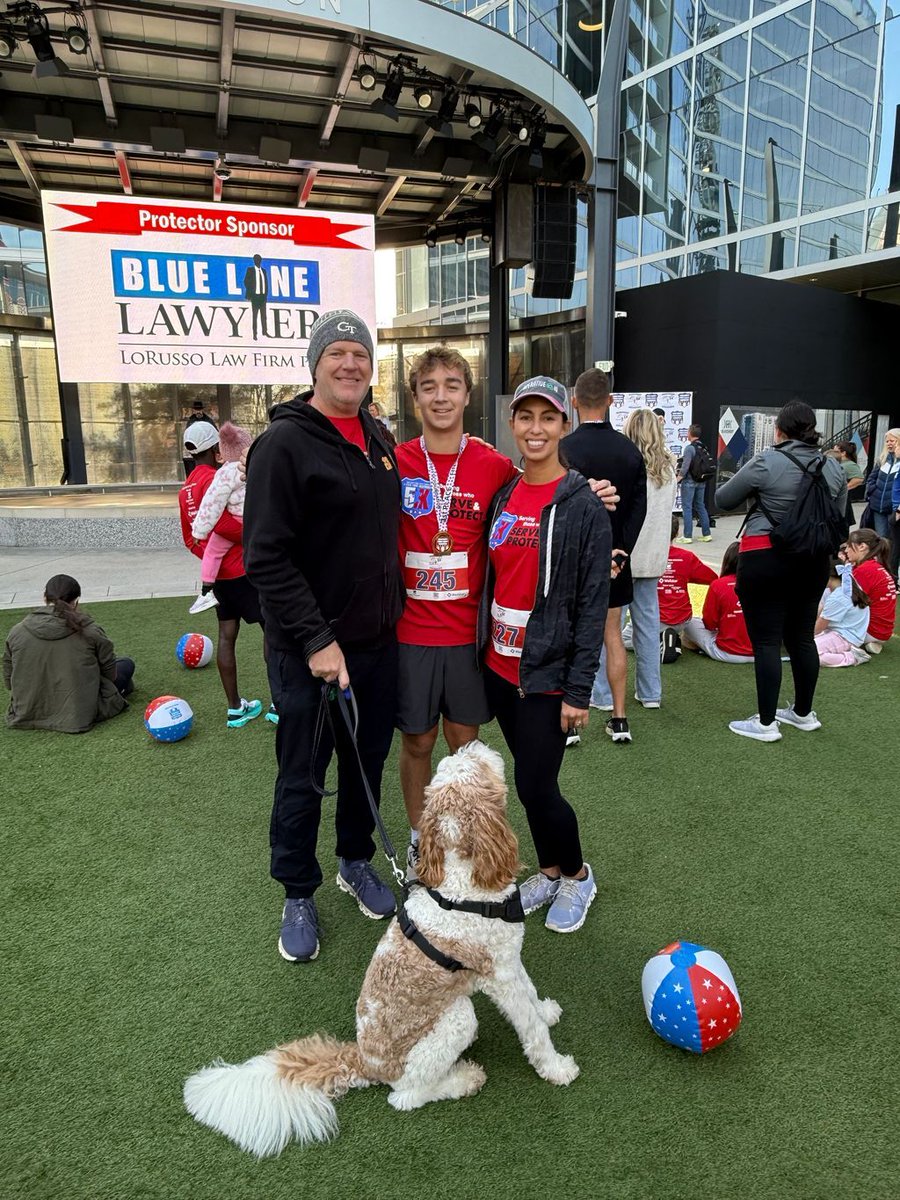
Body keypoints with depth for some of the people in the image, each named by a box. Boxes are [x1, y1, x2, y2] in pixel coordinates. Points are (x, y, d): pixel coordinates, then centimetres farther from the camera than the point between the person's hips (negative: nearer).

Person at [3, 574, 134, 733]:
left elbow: (9, 682, 4)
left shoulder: (16, 632, -6)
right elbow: (111, 675, -3)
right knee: (126, 665, 18)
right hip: (78, 718, -5)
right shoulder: (90, 632, -15)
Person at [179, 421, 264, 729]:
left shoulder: (186, 489, 13)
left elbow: (189, 538, 18)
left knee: (227, 634, 10)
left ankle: (235, 709, 16)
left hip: (217, 572, 9)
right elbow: (221, 522, -29)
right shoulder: (214, 479, -15)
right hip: (242, 569, -9)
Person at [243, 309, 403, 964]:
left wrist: (393, 613, 15)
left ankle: (356, 861, 42)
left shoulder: (378, 439, 9)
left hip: (378, 642, 7)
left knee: (368, 763, 19)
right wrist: (316, 640, -21)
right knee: (303, 780, 9)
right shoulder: (285, 443, -13)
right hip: (310, 652, -6)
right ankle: (298, 896, 30)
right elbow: (267, 558, -18)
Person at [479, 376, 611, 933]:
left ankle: (578, 875, 26)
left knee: (536, 786, -1)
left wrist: (579, 689, -14)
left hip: (548, 673, -5)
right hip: (500, 666, 6)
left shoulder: (584, 505, -10)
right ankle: (550, 871, 37)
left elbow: (593, 603, -12)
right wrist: (483, 650, 9)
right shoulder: (503, 496, 6)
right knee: (529, 780, 15)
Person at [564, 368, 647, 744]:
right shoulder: (630, 449, 0)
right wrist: (620, 550, -4)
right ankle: (619, 719, 19)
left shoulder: (564, 449, -15)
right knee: (612, 634, 14)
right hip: (615, 556, 4)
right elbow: (639, 507, -2)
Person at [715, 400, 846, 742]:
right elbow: (837, 519, 14)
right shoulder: (834, 468, 5)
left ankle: (766, 723, 6)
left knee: (766, 641, 0)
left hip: (766, 559, -6)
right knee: (802, 637, 16)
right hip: (814, 561, 6)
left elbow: (722, 500, -2)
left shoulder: (766, 463, -11)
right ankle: (803, 713, 29)